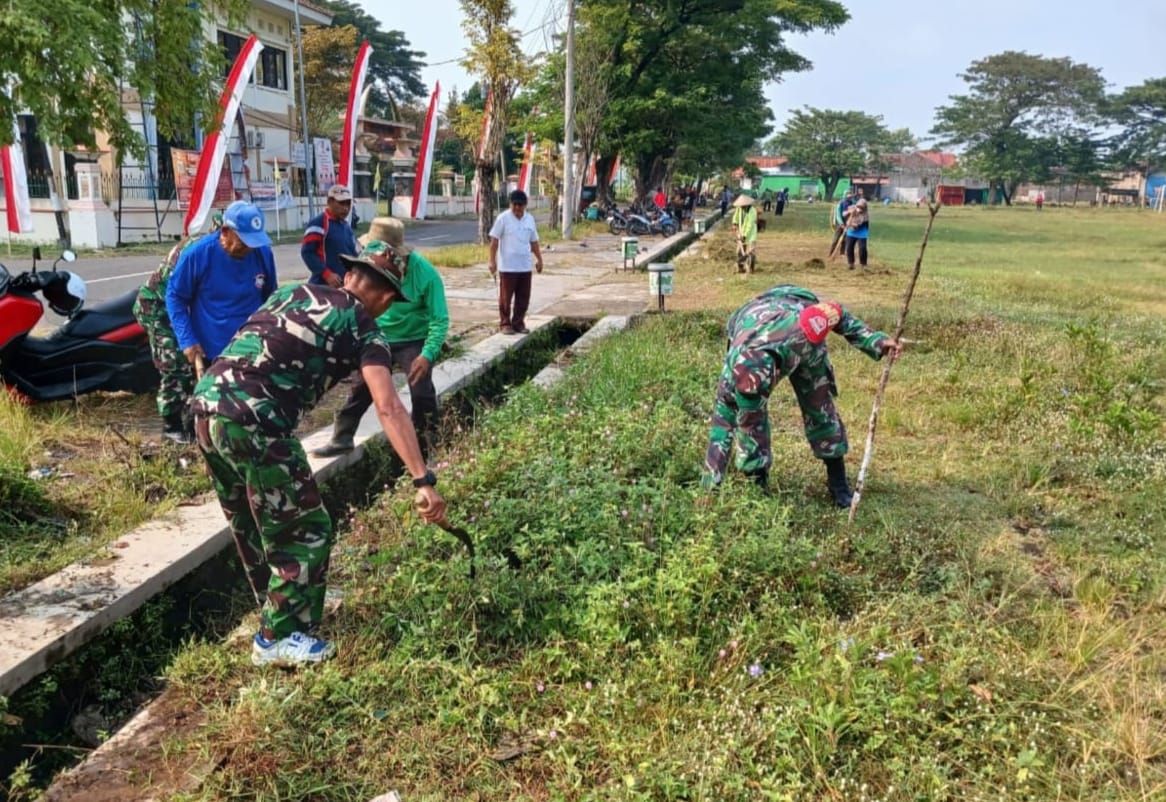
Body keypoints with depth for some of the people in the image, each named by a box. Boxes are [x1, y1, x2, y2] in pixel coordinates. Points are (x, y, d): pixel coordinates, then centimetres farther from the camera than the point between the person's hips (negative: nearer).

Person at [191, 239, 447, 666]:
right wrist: (424, 480, -14)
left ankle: (278, 608, 43)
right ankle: (278, 638, 19)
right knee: (304, 530, 10)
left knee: (250, 523, 25)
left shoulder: (294, 290, 21)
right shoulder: (364, 331, 2)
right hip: (254, 423, -8)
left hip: (207, 403, 8)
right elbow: (388, 409, -11)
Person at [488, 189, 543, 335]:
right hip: (507, 267, -5)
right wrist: (492, 261, -12)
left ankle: (518, 323, 19)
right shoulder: (503, 218, -7)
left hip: (525, 267, 5)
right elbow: (494, 241, -7)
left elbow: (534, 241, 17)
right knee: (506, 297, 2)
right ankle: (505, 323, 12)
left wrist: (539, 259, 16)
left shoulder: (530, 219, 8)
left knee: (523, 297, 8)